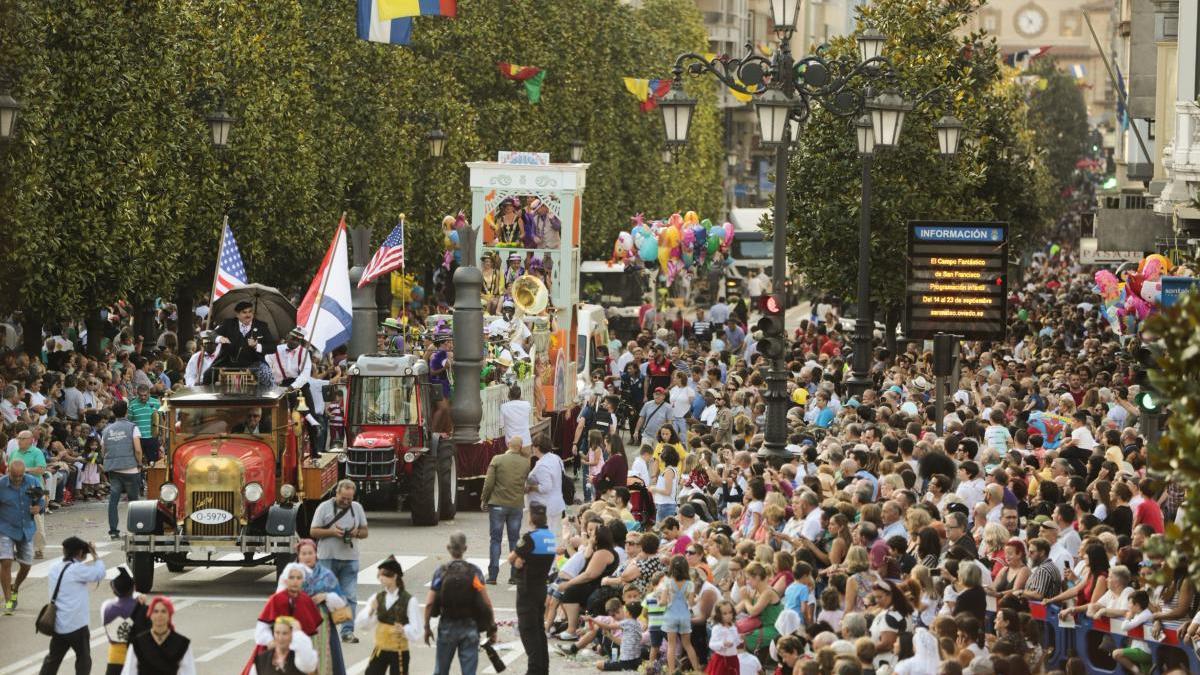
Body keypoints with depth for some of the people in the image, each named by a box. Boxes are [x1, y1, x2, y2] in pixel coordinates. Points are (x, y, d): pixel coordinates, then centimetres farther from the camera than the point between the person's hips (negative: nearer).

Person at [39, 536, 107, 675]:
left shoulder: (55, 568, 7)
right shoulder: (76, 570, -16)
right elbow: (99, 573, -14)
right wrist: (95, 554, -2)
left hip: (57, 624, 7)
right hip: (76, 624, -7)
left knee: (53, 659, 16)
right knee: (83, 659, 8)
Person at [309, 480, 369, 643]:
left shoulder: (357, 508, 9)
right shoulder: (324, 507, -1)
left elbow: (365, 532, 13)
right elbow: (313, 531, -2)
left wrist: (357, 533, -11)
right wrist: (332, 532, -17)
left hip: (350, 558, 2)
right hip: (327, 558, -2)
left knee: (350, 597, -2)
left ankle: (347, 631, 2)